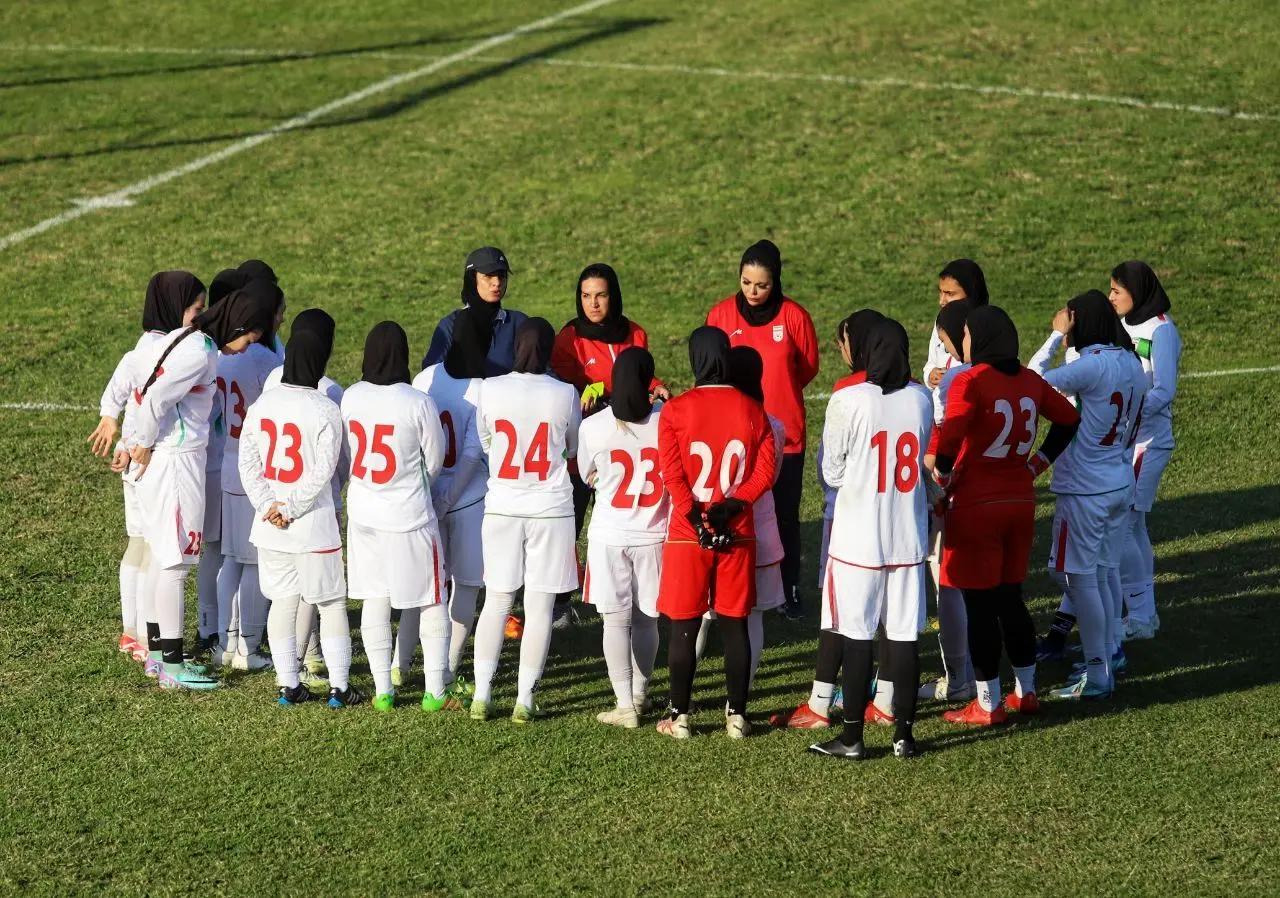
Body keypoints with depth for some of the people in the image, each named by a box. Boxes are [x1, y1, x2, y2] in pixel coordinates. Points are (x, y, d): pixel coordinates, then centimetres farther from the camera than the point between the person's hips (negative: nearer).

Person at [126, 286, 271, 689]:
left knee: (160, 555, 16)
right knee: (175, 560, -5)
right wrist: (144, 445, -9)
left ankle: (158, 652, 25)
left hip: (158, 460, 10)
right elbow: (154, 399, -23)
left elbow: (144, 393, 15)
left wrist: (137, 444, 14)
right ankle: (172, 667, 0)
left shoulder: (182, 339, 12)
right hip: (177, 461, -10)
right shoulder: (199, 352, -18)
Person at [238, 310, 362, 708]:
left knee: (282, 601, 13)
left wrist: (269, 505, -4)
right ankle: (338, 686, 10)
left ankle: (288, 684, 15)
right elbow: (321, 473, -16)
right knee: (332, 603, 8)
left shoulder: (263, 403, 0)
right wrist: (291, 508, -9)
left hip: (270, 526, 4)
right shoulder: (326, 410, -14)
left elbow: (247, 463, -1)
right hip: (316, 525, -4)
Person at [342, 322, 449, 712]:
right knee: (432, 602, 9)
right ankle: (434, 691, 10)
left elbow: (346, 453, 5)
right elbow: (435, 461, -6)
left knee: (374, 601, 13)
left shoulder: (350, 398, -7)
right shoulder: (419, 404, -17)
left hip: (363, 515, 4)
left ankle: (382, 690, 17)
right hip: (411, 517, -4)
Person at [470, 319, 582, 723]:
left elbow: (483, 442, 7)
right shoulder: (564, 394, -9)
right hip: (551, 508, -2)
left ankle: (481, 696, 11)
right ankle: (525, 699, 6)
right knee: (540, 606, 5)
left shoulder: (489, 389, -7)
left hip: (501, 506, 2)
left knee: (495, 602, 11)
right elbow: (573, 450, 6)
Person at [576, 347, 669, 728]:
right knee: (646, 619, 15)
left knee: (616, 620, 4)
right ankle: (639, 695, 26)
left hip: (609, 536, -1)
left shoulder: (593, 427, -11)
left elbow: (589, 477, 4)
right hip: (654, 535, 2)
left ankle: (624, 706, 1)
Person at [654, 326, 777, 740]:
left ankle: (680, 715, 8)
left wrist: (697, 520, -12)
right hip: (738, 535, 2)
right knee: (735, 625, 8)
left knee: (683, 626, 5)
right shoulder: (751, 410, 1)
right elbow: (765, 469, -5)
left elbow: (672, 473, -12)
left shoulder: (675, 410, -6)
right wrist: (733, 505, -10)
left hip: (687, 534, -2)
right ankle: (737, 715, 11)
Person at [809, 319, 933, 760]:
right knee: (904, 635, 8)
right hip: (909, 535, 4)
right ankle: (904, 734, 13)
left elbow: (832, 471, -5)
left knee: (857, 636, 3)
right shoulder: (922, 400, 1)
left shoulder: (848, 401, -13)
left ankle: (852, 737, 8)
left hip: (858, 537, -4)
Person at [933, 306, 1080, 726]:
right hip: (1020, 502, 6)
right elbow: (1069, 419, 18)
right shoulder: (1029, 380, 6)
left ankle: (988, 704, 6)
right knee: (1010, 598, 18)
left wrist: (944, 481, -10)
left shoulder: (969, 382, -15)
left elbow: (948, 439, -26)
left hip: (975, 506, -6)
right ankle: (1026, 691, 24)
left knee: (979, 605, 1)